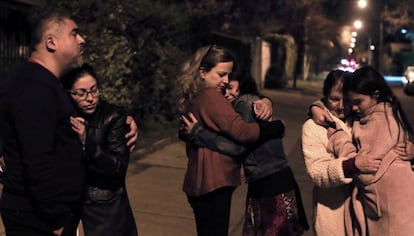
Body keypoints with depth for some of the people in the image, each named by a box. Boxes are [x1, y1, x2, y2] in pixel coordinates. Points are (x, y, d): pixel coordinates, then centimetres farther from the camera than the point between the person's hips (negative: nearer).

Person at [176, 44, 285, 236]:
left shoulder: (193, 98, 12)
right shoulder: (210, 97, -18)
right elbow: (242, 132, -25)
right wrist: (278, 126, -11)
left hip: (199, 181, 10)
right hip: (213, 183, -10)